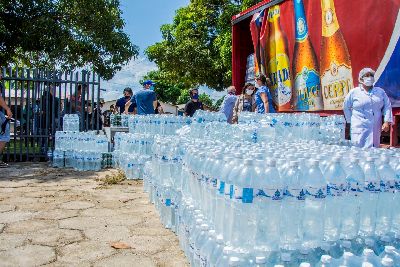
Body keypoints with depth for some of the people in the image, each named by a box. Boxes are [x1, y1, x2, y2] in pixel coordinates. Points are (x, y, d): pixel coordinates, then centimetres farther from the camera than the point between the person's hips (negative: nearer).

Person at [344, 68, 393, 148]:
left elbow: (387, 106, 9)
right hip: (360, 129, -3)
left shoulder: (380, 92, 11)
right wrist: (351, 120, 9)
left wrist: (387, 122, -1)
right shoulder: (353, 92, 3)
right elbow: (346, 107, 12)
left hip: (375, 129, 3)